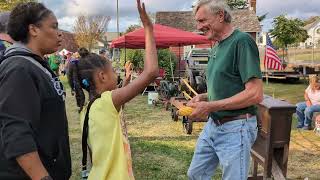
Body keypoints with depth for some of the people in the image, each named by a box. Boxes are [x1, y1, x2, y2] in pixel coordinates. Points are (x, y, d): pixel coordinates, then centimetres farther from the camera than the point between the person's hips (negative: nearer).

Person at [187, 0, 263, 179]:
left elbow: (255, 94, -23)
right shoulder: (216, 47, 10)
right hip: (213, 124, 8)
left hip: (236, 128, -8)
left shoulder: (242, 41, -16)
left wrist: (210, 106, -21)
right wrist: (203, 97, 1)